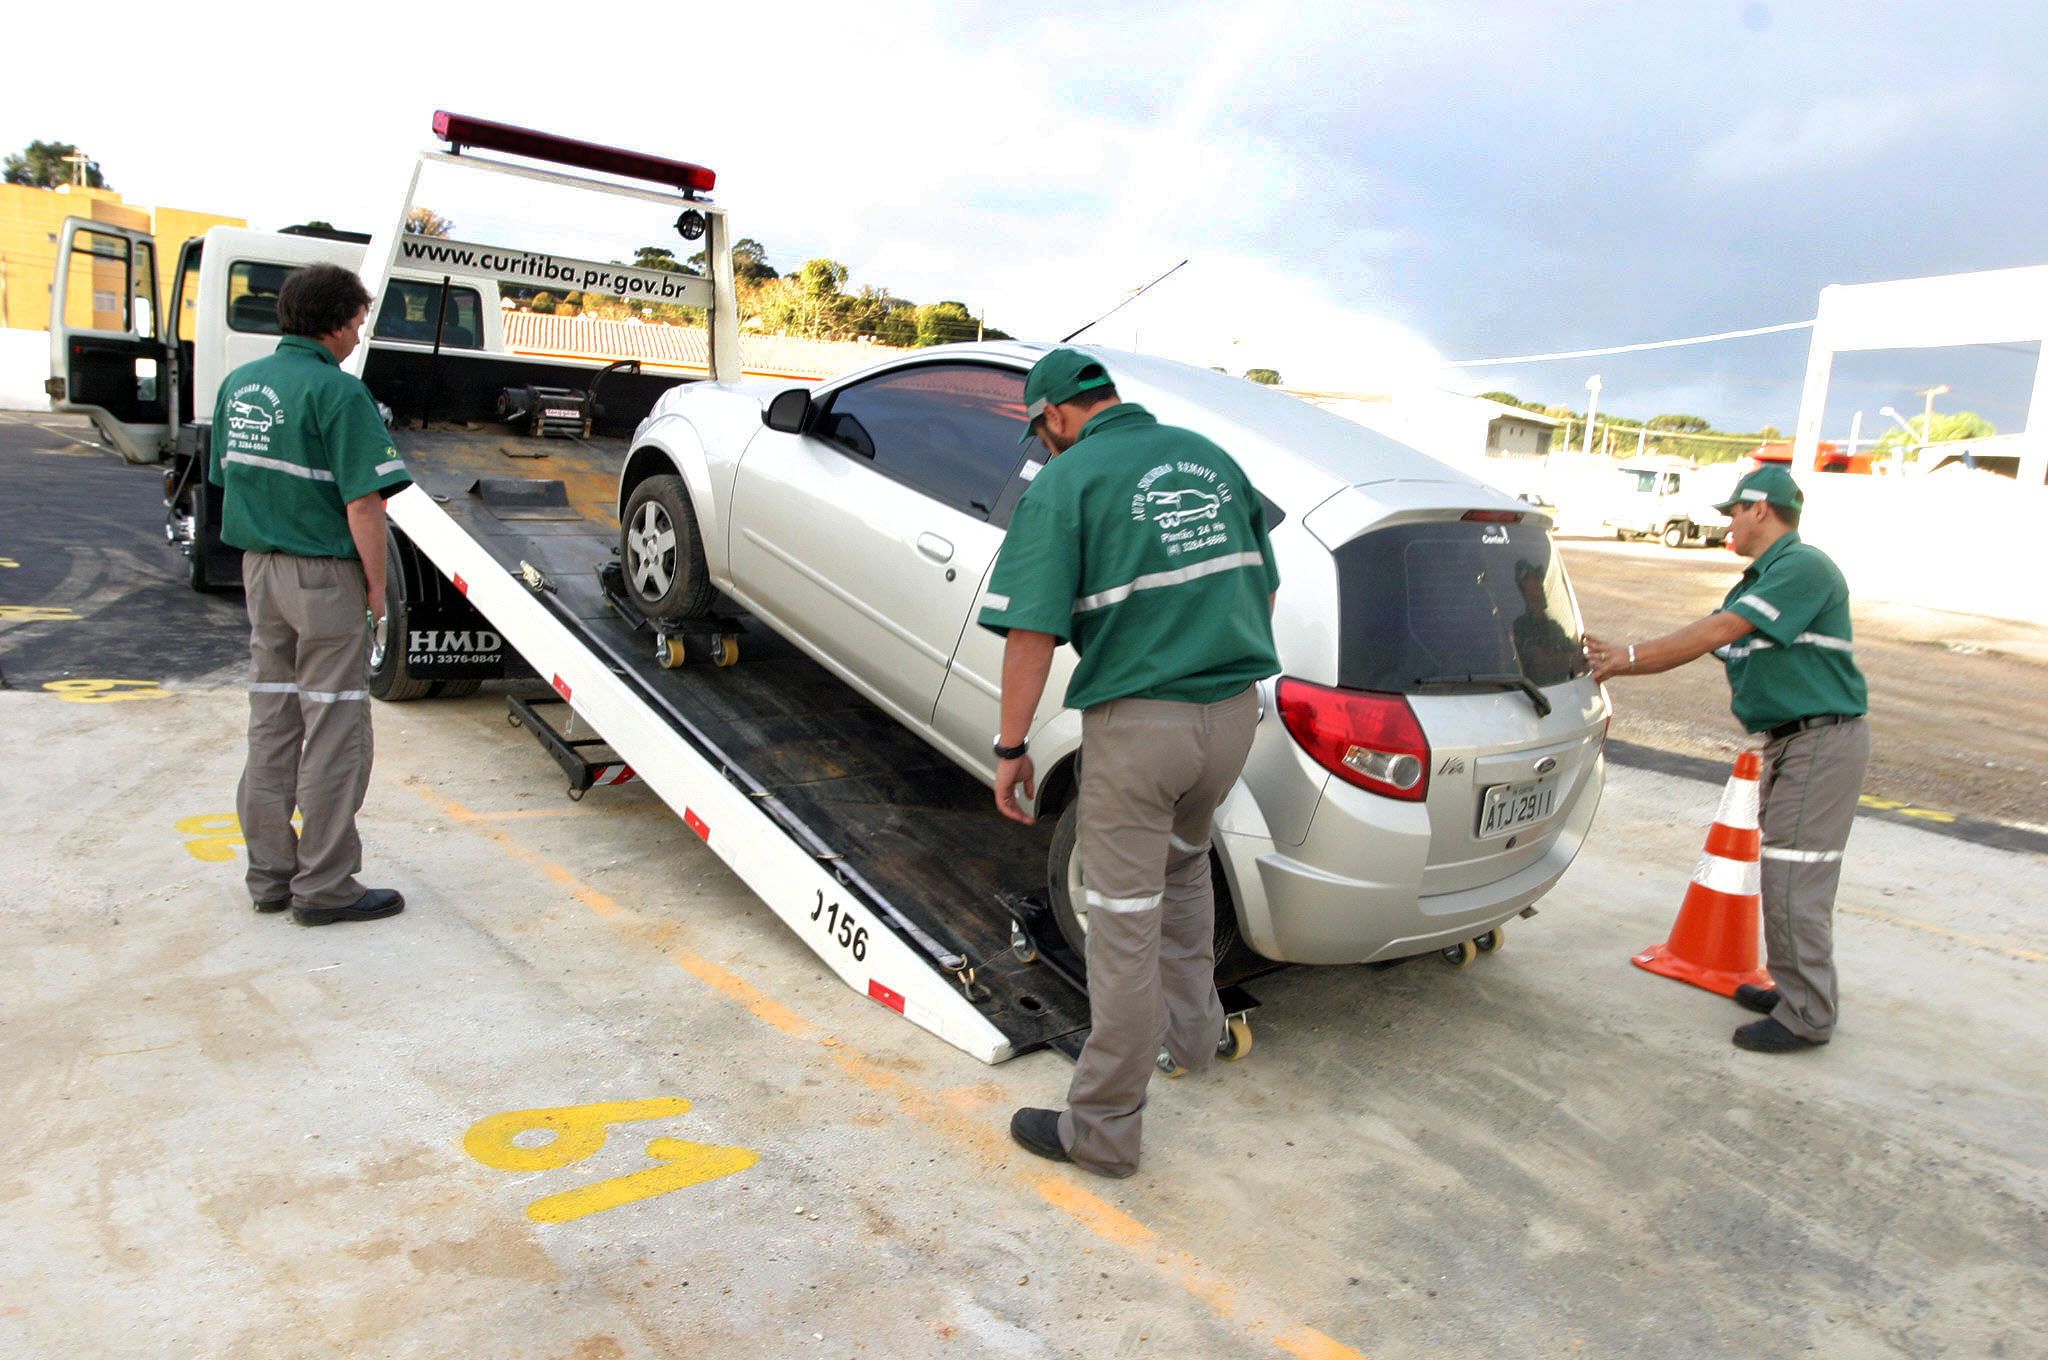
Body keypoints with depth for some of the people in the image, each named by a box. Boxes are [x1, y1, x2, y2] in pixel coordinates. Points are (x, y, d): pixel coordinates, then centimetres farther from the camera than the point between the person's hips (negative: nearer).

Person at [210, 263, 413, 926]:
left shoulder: (239, 383, 10)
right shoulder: (338, 391, -15)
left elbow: (228, 479, 15)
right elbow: (363, 503, -19)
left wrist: (263, 557, 19)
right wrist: (376, 586, -10)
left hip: (259, 568, 8)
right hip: (325, 575, -8)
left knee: (271, 724, 14)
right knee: (333, 730, 0)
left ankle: (269, 872, 23)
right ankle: (324, 887, 6)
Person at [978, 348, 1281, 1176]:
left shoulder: (1065, 483, -8)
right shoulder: (1209, 458, 10)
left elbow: (1033, 630, -14)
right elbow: (1263, 586, 17)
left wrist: (1011, 747, -6)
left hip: (1139, 722, -6)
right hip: (1234, 709, 7)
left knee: (1125, 922, 2)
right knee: (1182, 865, 30)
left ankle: (1104, 1129, 14)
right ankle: (1191, 1031, 45)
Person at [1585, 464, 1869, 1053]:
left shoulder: (1803, 567, -16)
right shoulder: (1759, 580, 16)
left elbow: (1716, 633, -24)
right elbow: (1698, 644, 14)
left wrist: (1632, 655, -19)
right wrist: (1618, 659, 5)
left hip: (1823, 740, -10)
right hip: (1788, 740, 10)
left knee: (1795, 881, -8)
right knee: (1786, 876, 16)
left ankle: (1807, 1017, 1)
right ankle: (1791, 987, 27)